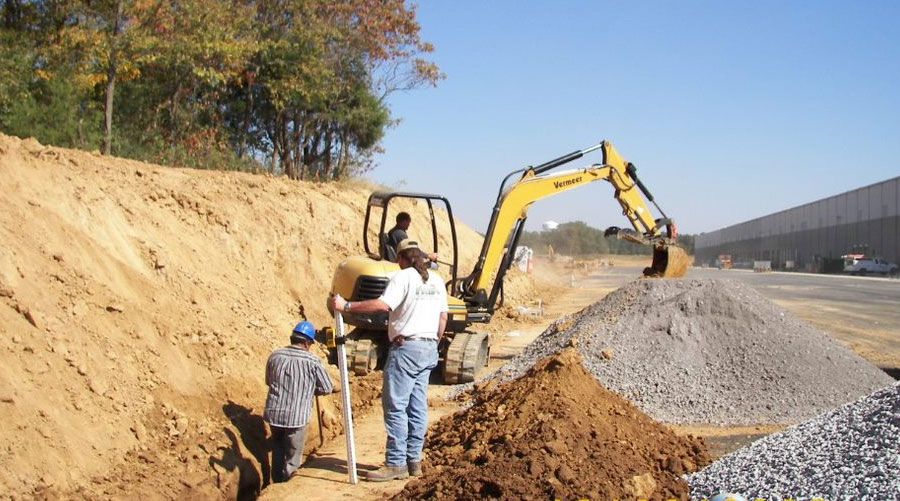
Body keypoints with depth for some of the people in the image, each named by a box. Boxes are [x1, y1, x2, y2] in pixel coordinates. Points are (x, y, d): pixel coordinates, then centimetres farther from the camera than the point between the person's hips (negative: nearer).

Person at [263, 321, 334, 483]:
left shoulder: (275, 355, 2)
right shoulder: (312, 361, -10)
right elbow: (327, 389, -1)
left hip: (273, 414, 5)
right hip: (296, 417, -4)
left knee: (278, 452, 24)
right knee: (292, 459, 9)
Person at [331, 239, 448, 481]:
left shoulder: (403, 277, -11)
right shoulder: (436, 280, 12)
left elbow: (382, 305, -24)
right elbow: (443, 317, 15)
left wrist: (346, 306, -21)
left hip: (406, 347, -8)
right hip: (429, 349, 8)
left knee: (395, 405, -5)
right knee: (417, 406, 11)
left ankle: (396, 463, -5)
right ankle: (414, 460, 14)